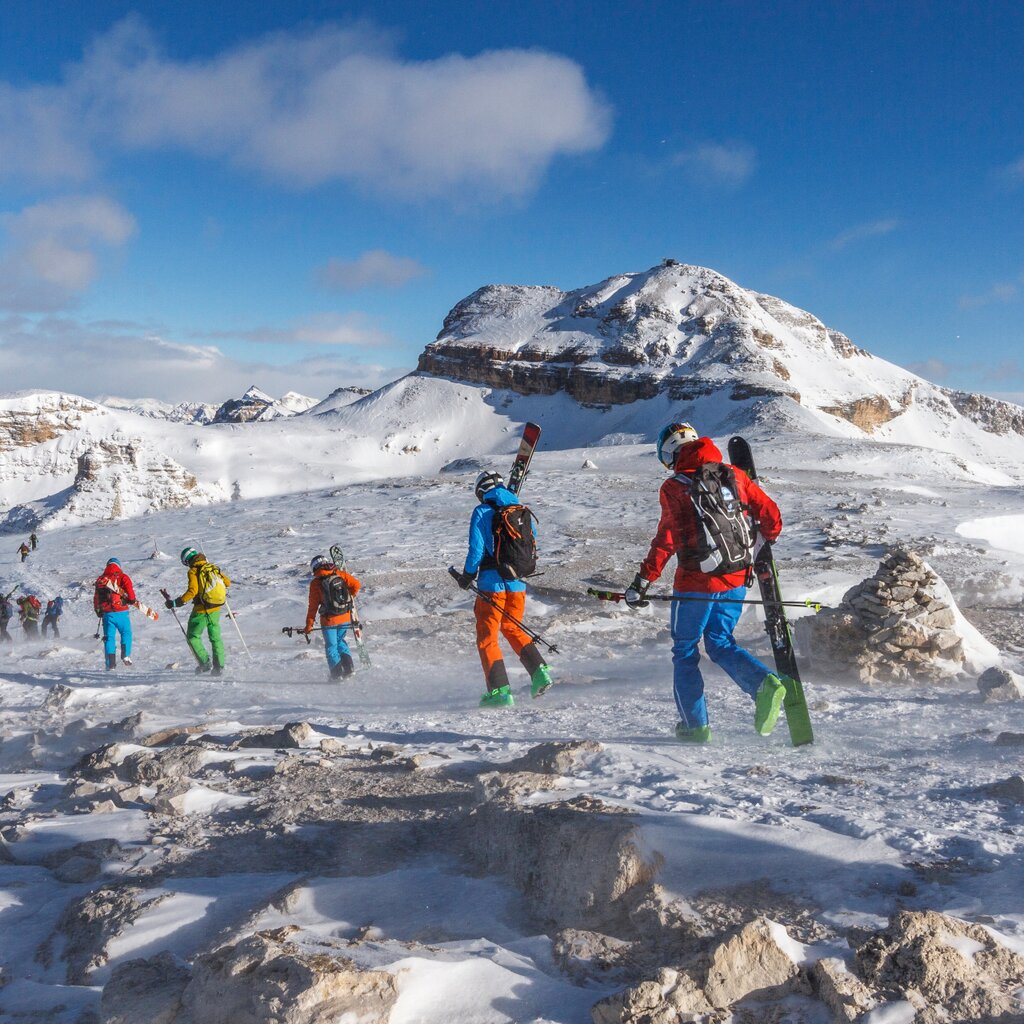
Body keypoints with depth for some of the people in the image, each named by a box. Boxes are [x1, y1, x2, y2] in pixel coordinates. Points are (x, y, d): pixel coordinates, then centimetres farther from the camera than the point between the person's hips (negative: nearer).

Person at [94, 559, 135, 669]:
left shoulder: (100, 579, 12)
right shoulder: (123, 577, 0)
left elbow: (96, 597, 16)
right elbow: (130, 590, -12)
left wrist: (98, 611, 26)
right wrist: (132, 600, 7)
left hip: (106, 613, 3)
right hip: (121, 612, -2)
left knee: (109, 637, 7)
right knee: (126, 633, 15)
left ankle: (110, 662, -1)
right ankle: (126, 655, -1)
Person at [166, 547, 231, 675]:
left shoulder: (193, 571, -11)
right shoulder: (213, 567, 6)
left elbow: (192, 591, -23)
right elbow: (227, 583, 12)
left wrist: (175, 603, -20)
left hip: (201, 610, -6)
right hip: (216, 609, 6)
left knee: (193, 636, 11)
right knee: (216, 637, 17)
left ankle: (204, 663, 1)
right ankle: (219, 666, 13)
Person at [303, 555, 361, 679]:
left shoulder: (315, 583, -6)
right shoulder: (340, 574, 1)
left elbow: (313, 605, -4)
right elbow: (356, 585, -6)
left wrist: (309, 625, 3)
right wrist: (349, 598, 13)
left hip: (329, 620, -3)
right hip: (345, 617, 3)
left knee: (331, 646, 11)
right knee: (340, 641, 24)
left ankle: (337, 674, 7)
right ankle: (348, 665, 10)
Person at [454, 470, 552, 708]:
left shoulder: (482, 512, -6)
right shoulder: (522, 510, 8)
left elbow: (476, 549, -10)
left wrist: (467, 576, 3)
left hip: (492, 583, -5)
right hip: (518, 583, 5)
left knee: (487, 637, 5)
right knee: (512, 629, 24)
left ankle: (500, 690, -3)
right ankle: (539, 669, 8)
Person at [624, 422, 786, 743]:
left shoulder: (674, 487, -10)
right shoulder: (733, 475, 4)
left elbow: (667, 539, -17)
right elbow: (770, 515, 5)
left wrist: (642, 581, -13)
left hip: (696, 583, -5)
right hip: (736, 580, 5)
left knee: (685, 650, 12)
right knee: (720, 643, 18)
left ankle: (695, 725, 11)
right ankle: (765, 683, -8)